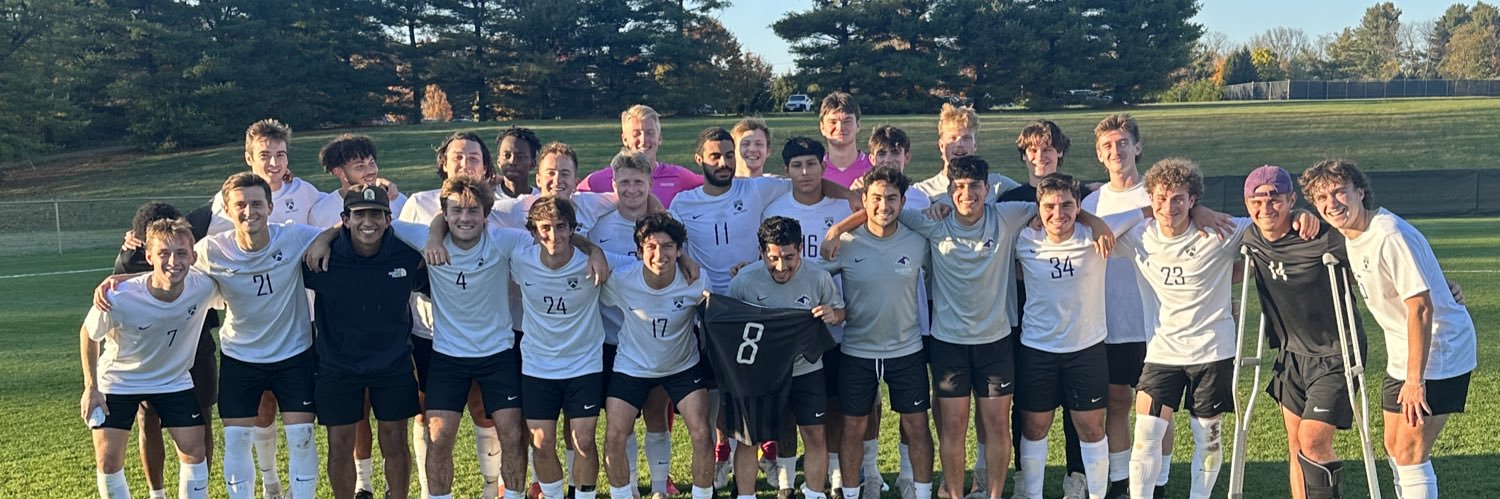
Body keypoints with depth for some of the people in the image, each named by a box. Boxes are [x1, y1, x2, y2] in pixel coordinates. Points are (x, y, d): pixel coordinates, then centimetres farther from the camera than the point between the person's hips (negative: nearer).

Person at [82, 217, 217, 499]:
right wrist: (90, 388, -6)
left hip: (173, 380, 2)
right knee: (107, 460, -2)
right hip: (118, 381, -1)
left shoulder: (204, 288, -28)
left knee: (194, 451, -3)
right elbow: (88, 335, -10)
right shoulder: (119, 299, -32)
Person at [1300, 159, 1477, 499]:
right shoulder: (1348, 234, 1)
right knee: (1394, 448, 16)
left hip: (1439, 352, -9)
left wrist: (1414, 379, -25)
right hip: (1402, 355, 9)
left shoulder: (1390, 236, -27)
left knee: (1409, 453, -8)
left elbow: (1421, 308, -28)